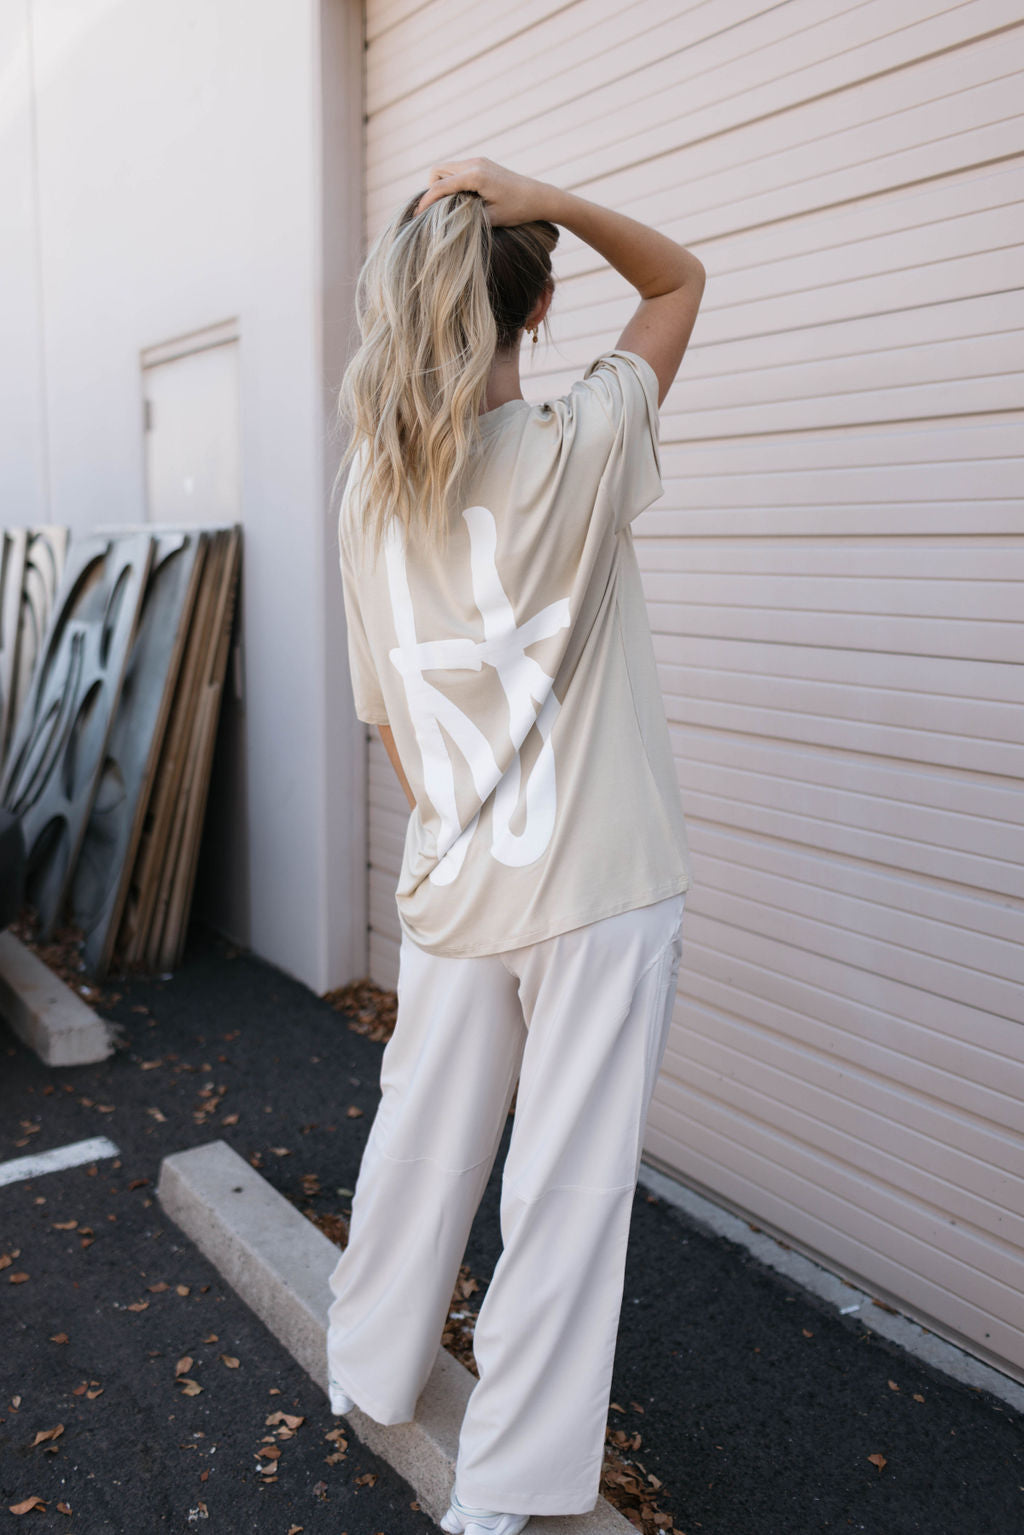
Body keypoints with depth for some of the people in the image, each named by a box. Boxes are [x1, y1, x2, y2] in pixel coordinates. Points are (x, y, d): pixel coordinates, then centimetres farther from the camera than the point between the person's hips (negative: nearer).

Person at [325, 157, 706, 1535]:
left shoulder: (369, 490, 2)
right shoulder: (579, 453, -12)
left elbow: (381, 711, 8)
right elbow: (681, 280, 5)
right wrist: (545, 201, -7)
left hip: (451, 884, 5)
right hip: (604, 887, -5)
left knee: (421, 1139, 22)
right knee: (568, 1183, 7)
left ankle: (368, 1372, 45)